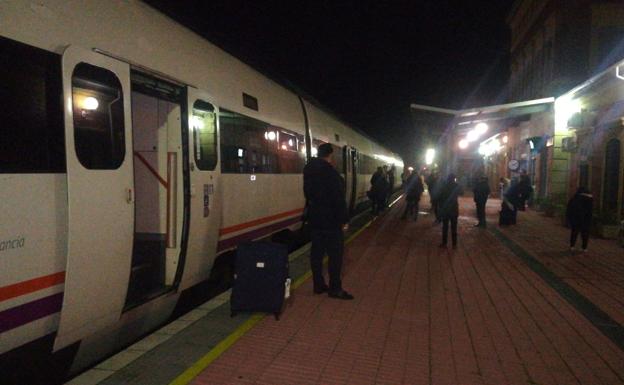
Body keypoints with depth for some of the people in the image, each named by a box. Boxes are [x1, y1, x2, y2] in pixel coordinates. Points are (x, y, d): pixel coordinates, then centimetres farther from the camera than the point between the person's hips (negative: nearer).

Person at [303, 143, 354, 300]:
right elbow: (338, 198, -18)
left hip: (314, 218, 8)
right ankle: (335, 289, 4)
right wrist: (344, 219, -12)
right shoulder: (330, 172, -16)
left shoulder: (309, 170, 8)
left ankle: (318, 285, 19)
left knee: (317, 252, 11)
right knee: (335, 253, -1)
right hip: (330, 220, -8)